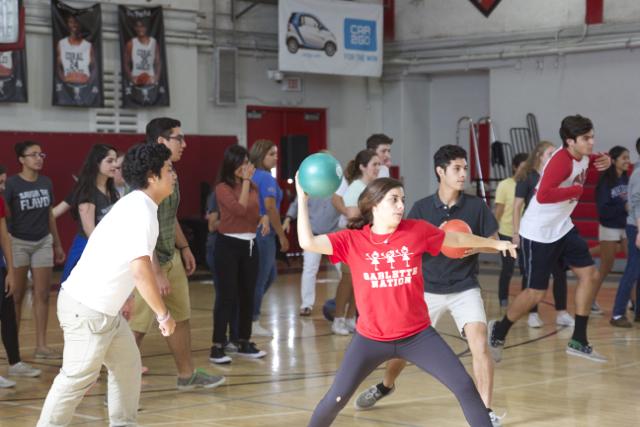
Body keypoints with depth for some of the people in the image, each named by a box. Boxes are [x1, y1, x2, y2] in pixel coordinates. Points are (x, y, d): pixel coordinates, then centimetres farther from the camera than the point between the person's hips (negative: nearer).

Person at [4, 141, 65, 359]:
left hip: (43, 242, 4)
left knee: (42, 295, 2)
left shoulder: (46, 183, 4)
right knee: (17, 296, 4)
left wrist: (58, 244, 15)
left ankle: (41, 345, 6)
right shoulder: (12, 184, -10)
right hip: (18, 242, -4)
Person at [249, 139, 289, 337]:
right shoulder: (266, 178, -14)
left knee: (270, 275, 20)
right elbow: (270, 208, -19)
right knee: (260, 278, 0)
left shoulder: (252, 177, 11)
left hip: (252, 230, 9)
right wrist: (282, 236, -13)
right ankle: (253, 322, 7)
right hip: (264, 231, -9)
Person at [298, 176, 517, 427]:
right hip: (371, 338, -1)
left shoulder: (417, 230, -4)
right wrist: (302, 198, -22)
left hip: (417, 335, 1)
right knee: (336, 399, -4)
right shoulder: (352, 239, -8)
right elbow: (308, 242, -20)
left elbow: (457, 239, 13)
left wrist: (496, 243, 24)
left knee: (465, 387, -4)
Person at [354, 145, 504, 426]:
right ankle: (386, 386, 42)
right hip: (428, 289, 1)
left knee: (479, 343, -20)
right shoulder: (421, 208, -5)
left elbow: (494, 243, 1)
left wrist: (475, 247, -20)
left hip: (465, 288, -1)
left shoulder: (476, 206, -5)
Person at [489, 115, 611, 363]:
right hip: (538, 233, -9)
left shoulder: (583, 156, 1)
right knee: (536, 293, -2)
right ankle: (499, 332, 22)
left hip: (562, 228, 9)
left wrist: (603, 161, 6)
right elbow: (543, 196, -38)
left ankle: (578, 341, 10)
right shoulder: (561, 160, -26)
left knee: (589, 275, 3)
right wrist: (576, 190, -27)